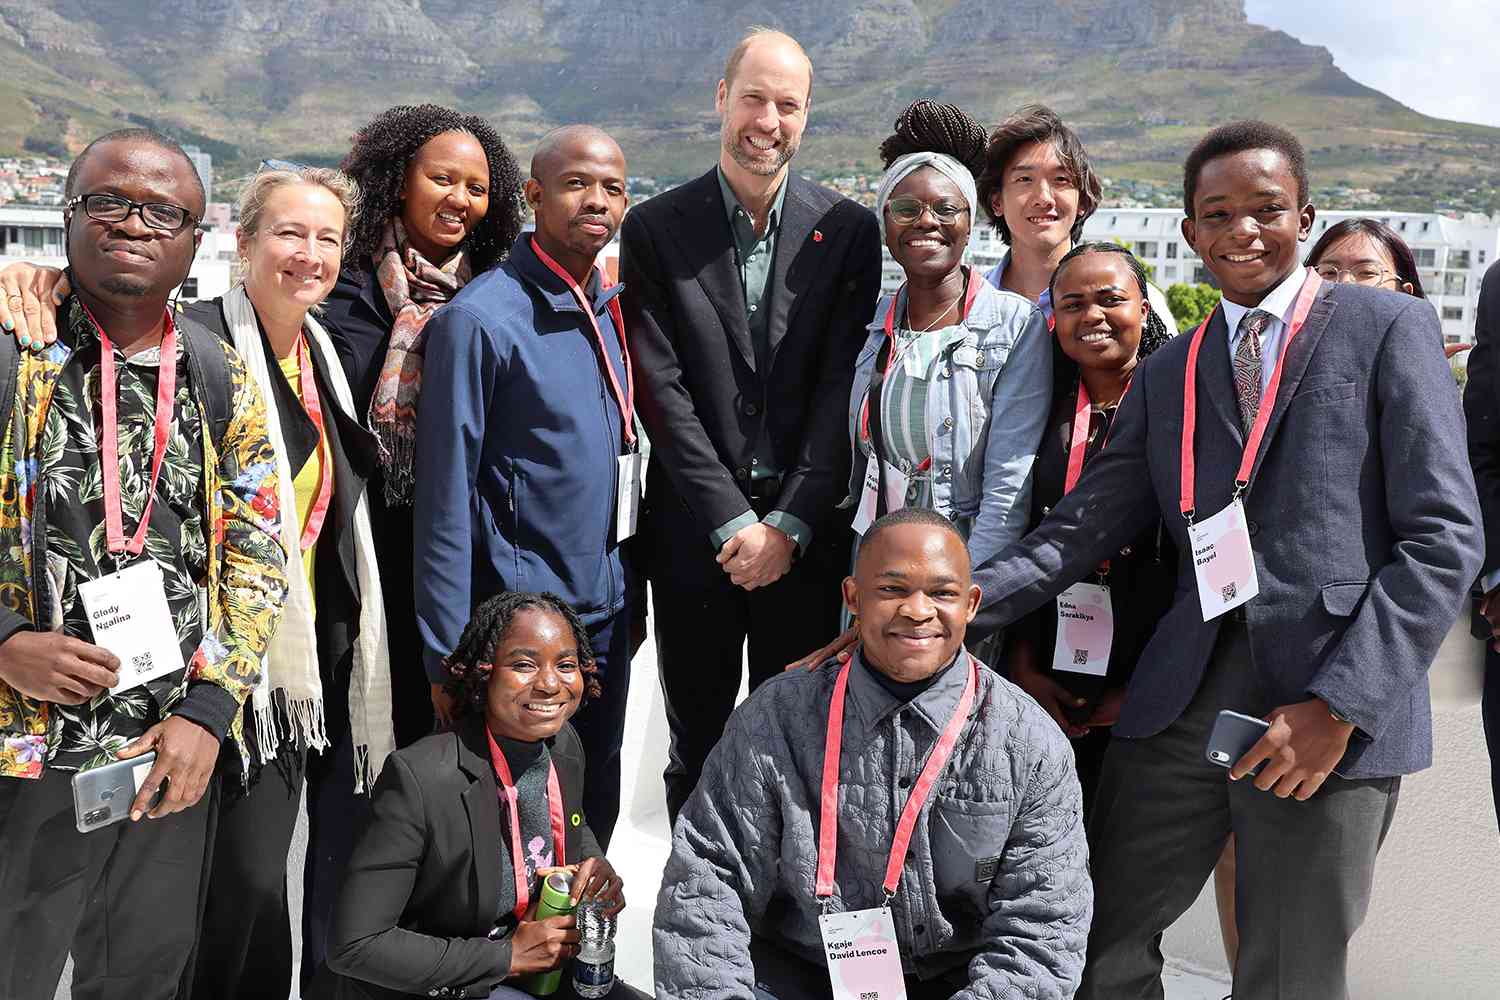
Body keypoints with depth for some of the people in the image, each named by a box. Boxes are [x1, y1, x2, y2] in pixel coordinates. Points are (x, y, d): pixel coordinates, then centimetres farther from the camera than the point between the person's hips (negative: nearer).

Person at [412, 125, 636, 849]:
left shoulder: (610, 308, 7)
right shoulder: (481, 319, -15)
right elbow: (446, 500, -15)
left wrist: (628, 596, 15)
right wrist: (452, 661, -15)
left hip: (606, 612, 7)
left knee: (596, 805, 20)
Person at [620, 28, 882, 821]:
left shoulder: (849, 231, 2)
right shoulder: (655, 229, 1)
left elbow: (844, 389, -3)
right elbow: (663, 390, -5)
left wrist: (788, 524, -10)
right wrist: (732, 521, -11)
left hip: (806, 534, 0)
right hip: (694, 531, 0)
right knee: (697, 746, 12)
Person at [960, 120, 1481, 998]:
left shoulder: (1390, 329, 2)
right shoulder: (1167, 373, 16)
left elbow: (1444, 538, -4)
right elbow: (1086, 525, 8)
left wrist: (1339, 705, -13)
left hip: (1330, 710, -3)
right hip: (1182, 701, 4)